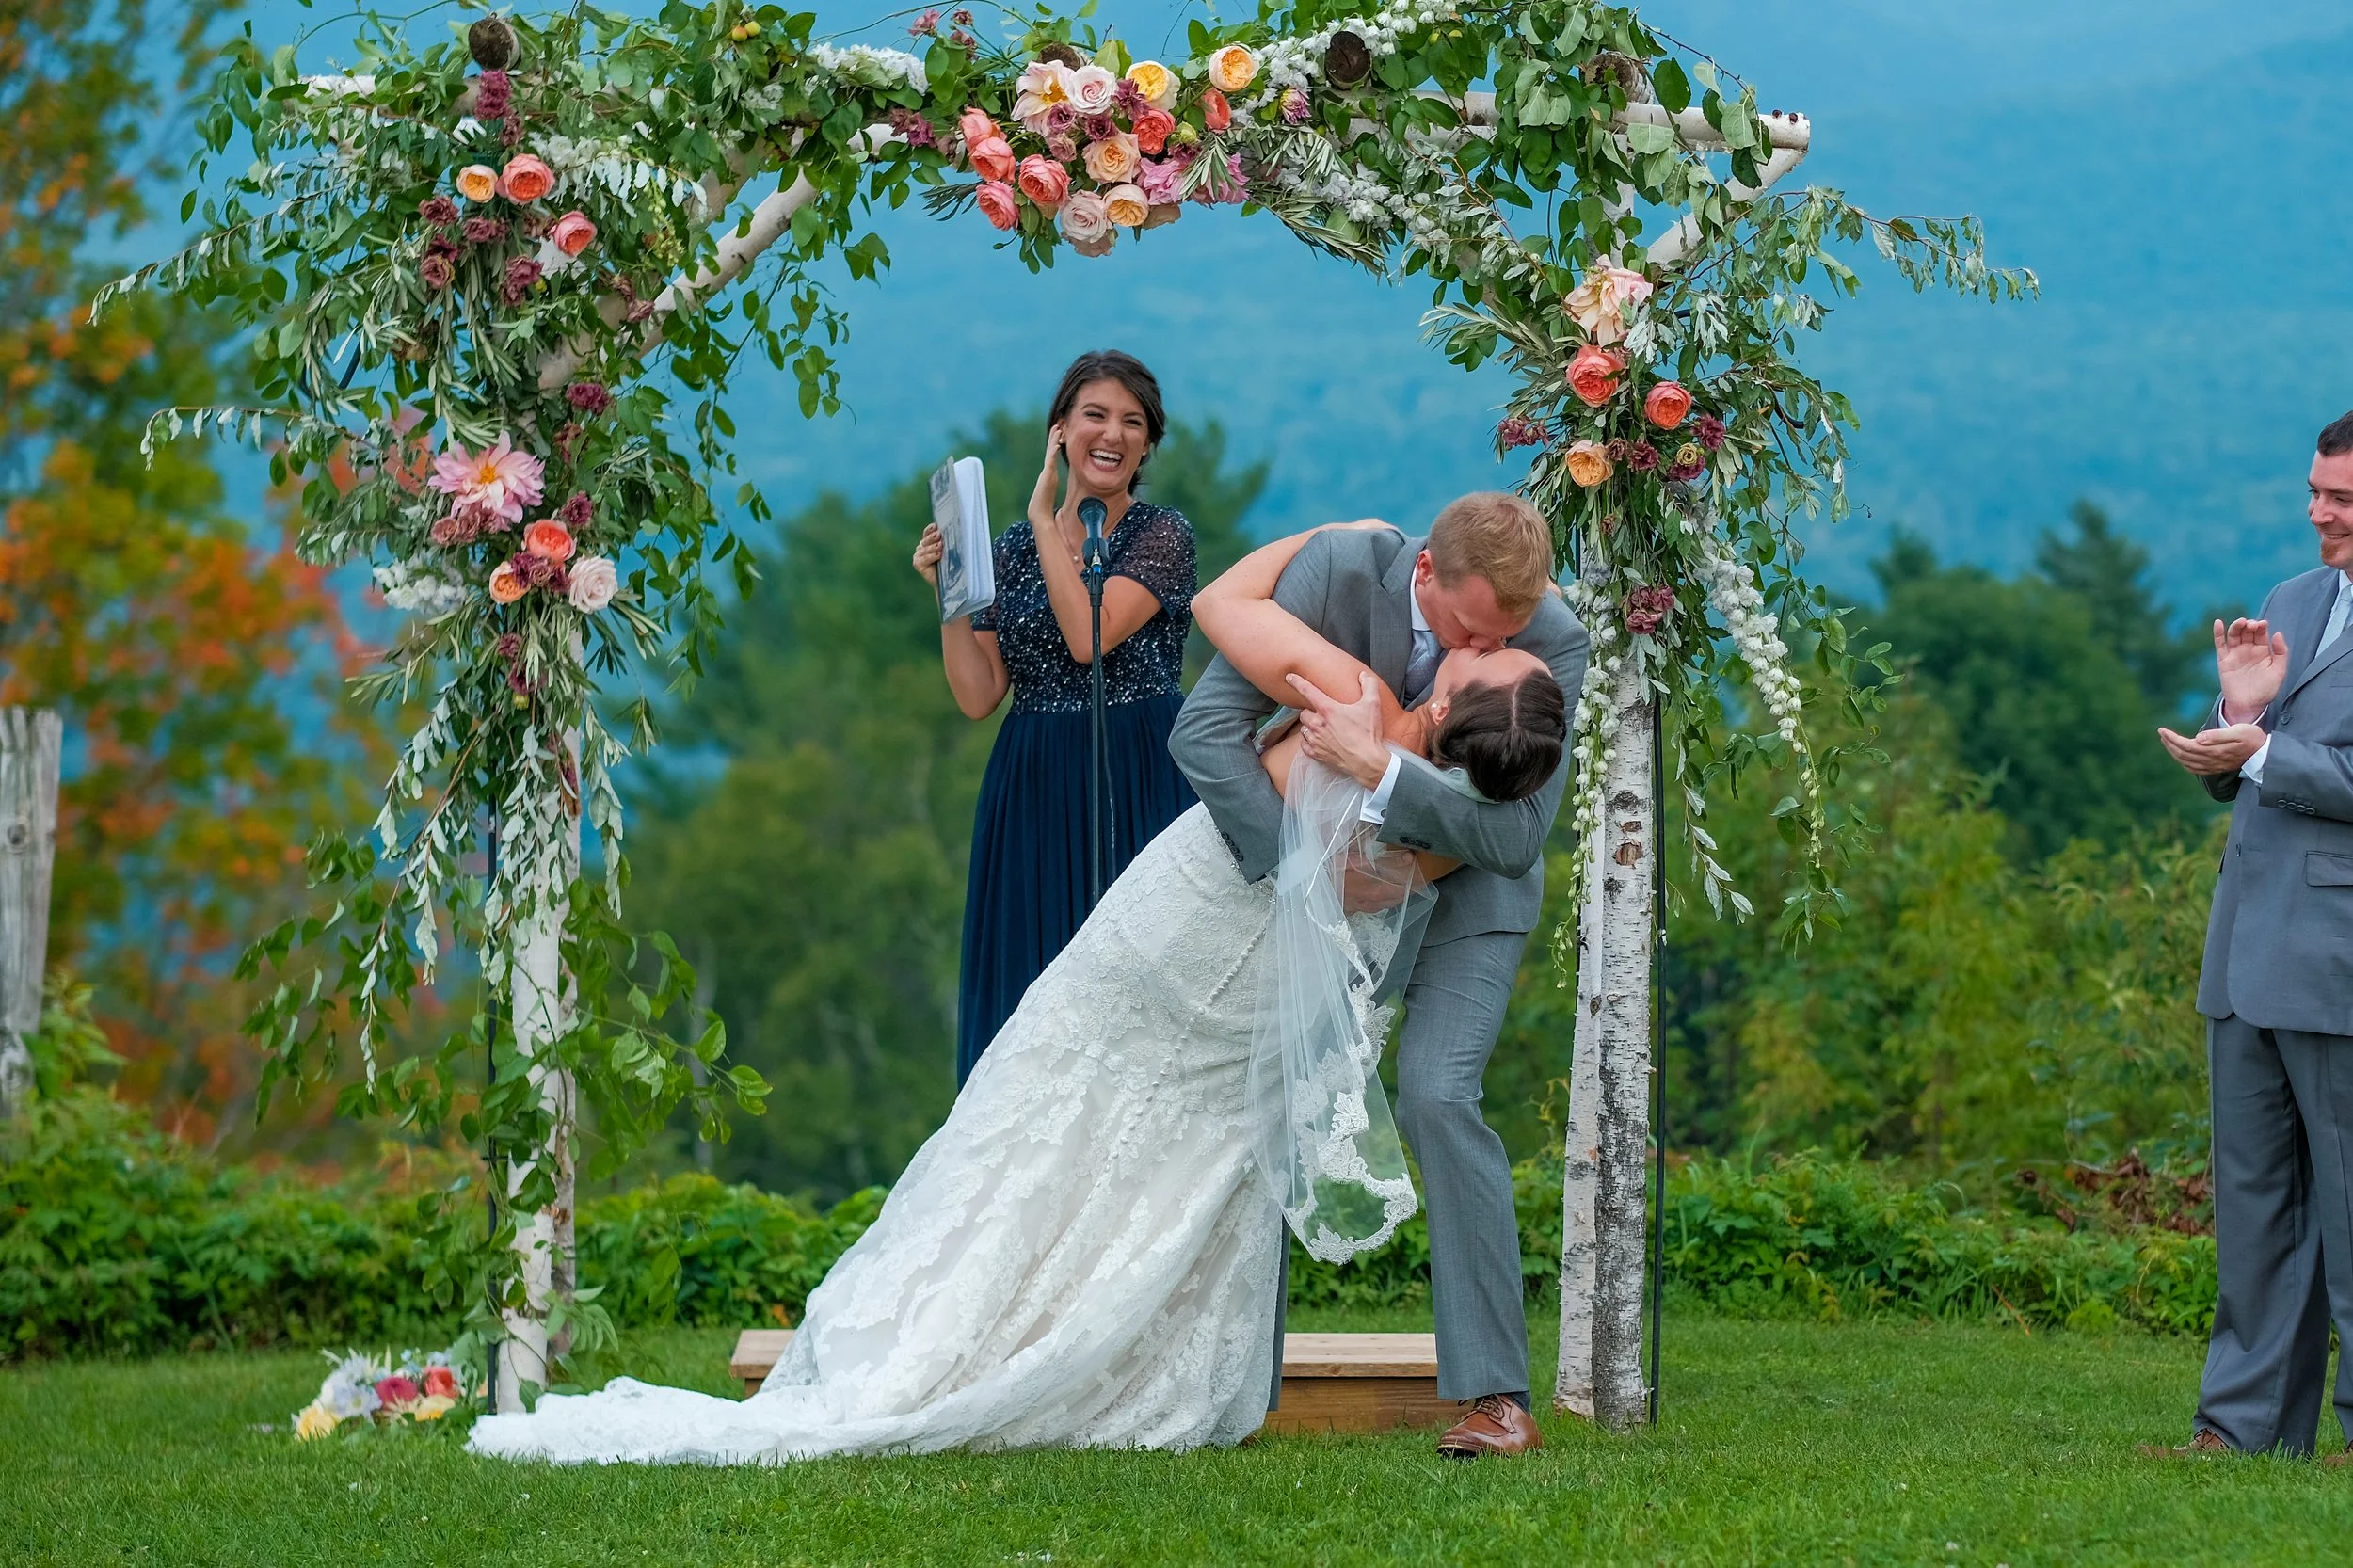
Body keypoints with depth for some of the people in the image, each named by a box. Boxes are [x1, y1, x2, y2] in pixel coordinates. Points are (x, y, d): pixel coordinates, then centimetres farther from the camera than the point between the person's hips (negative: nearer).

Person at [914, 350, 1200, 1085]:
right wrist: (948, 593, -4)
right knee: (1035, 992, 2)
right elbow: (978, 695, 6)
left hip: (1139, 785, -4)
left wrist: (1045, 519, -9)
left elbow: (1089, 637, -17)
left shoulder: (1162, 534, 0)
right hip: (1033, 793, 4)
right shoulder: (1014, 547, 11)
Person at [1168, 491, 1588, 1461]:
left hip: (1468, 890, -2)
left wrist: (1377, 766, -40)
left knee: (1436, 1098, -22)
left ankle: (1496, 1399, -21)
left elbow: (1516, 839, -29)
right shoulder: (1337, 571, -25)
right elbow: (1205, 728, -25)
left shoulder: (1553, 643, -26)